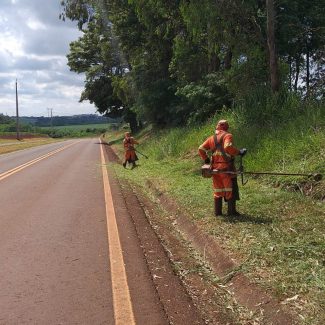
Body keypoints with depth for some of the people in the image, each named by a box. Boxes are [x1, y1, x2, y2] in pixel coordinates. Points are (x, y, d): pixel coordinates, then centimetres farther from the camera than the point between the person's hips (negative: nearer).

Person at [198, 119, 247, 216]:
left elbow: (201, 149, 8)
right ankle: (231, 211, 5)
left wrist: (206, 159, 16)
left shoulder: (211, 138, 11)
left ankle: (217, 211, 17)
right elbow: (228, 147, -25)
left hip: (215, 167, 5)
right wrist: (239, 152, -17)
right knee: (231, 189, 5)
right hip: (226, 167, -5)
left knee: (218, 190, 14)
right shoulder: (227, 136, -5)